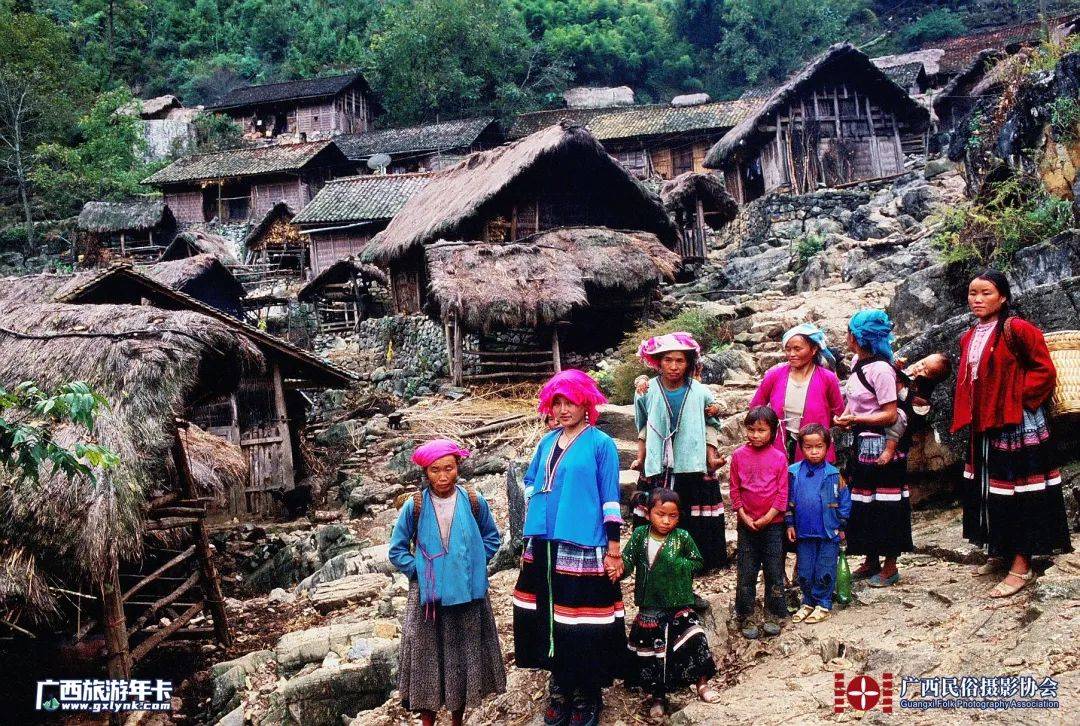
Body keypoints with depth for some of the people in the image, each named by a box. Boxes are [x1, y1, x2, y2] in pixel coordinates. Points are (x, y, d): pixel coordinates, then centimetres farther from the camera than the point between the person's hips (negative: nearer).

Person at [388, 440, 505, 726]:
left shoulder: (474, 501, -4)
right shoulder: (414, 506, -7)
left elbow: (492, 537, 11)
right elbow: (397, 549, 2)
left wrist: (474, 563, 0)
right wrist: (417, 571, -8)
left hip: (467, 594, 2)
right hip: (427, 596, -1)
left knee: (464, 657, 11)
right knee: (427, 659, 3)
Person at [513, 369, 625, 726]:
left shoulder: (600, 443, -6)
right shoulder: (547, 441, 10)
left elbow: (610, 499, -8)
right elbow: (530, 480, 23)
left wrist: (614, 551, -9)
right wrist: (537, 515, 9)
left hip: (583, 549, -6)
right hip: (544, 546, 6)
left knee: (584, 624, -1)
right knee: (548, 618, 12)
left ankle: (587, 697, 16)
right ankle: (560, 688, 29)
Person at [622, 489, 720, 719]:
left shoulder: (682, 537, -7)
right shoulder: (640, 535, -6)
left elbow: (697, 563, 0)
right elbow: (627, 560, -13)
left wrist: (677, 563, -14)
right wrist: (620, 567, -34)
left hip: (679, 605, -1)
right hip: (649, 607, 1)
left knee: (694, 640, -3)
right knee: (651, 649, 9)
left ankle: (701, 684, 22)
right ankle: (658, 696, 28)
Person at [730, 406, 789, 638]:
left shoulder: (779, 457, -3)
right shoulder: (739, 455, -1)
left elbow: (782, 493, -3)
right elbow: (735, 490, 3)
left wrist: (767, 517, -10)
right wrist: (743, 516, -6)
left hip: (772, 523, -1)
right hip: (746, 523, 1)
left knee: (774, 571, 6)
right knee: (746, 573, 6)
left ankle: (773, 616, 18)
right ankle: (744, 617, 14)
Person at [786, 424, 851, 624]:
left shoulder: (834, 474, -7)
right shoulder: (793, 472, -2)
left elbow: (844, 501, 0)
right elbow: (788, 500, 6)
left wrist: (840, 526, 1)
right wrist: (790, 524, 3)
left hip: (829, 533, -2)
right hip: (803, 533, 2)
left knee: (824, 572, 5)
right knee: (804, 572, 11)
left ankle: (823, 604, 19)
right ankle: (808, 602, 27)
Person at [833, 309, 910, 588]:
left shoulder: (880, 369, -19)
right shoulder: (857, 362, 7)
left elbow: (890, 415, -19)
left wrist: (854, 419, -21)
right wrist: (844, 415, 1)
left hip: (880, 444, -9)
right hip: (862, 443, 9)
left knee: (884, 505, 1)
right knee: (863, 504, 15)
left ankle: (890, 566, 14)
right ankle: (871, 561, 27)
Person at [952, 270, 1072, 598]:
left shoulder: (1017, 329, -13)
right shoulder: (969, 338, 10)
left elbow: (1045, 371, -13)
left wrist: (1018, 398, -14)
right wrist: (968, 416, 10)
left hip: (1016, 424, -8)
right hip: (983, 426, 8)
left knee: (1018, 494, -2)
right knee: (989, 491, 14)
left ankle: (1021, 566, 5)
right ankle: (1001, 554, 28)